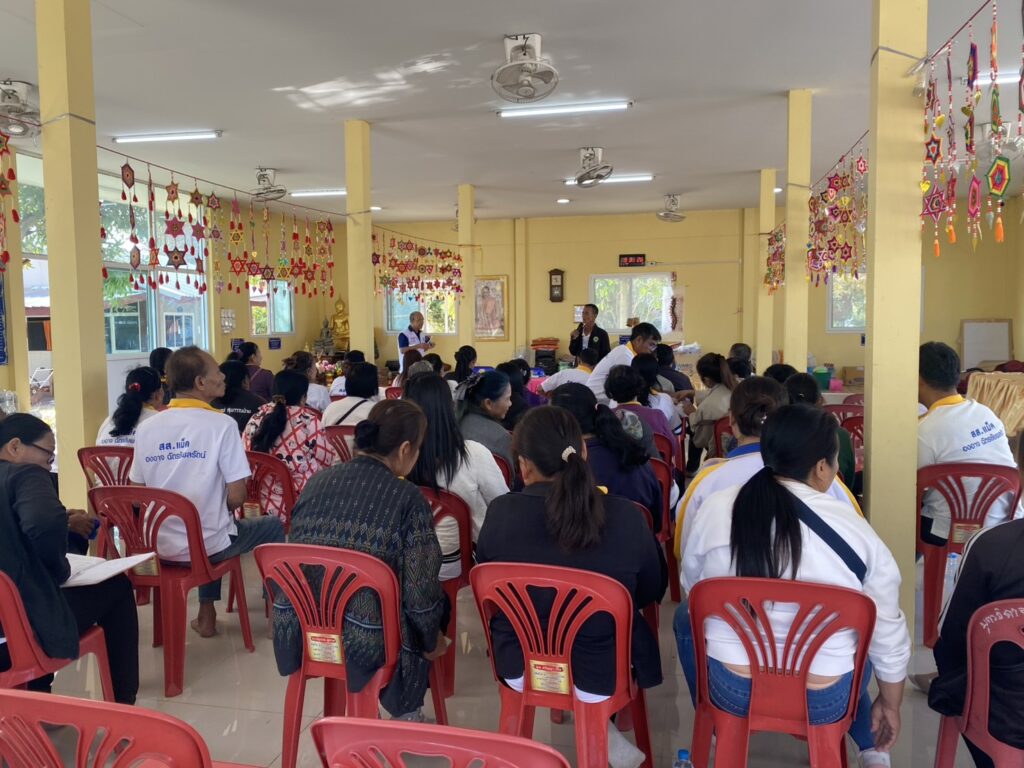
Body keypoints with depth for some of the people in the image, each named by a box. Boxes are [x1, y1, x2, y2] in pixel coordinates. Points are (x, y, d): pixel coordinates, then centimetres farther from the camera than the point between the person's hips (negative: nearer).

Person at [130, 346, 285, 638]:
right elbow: (236, 498, -17)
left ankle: (207, 615, 36)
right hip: (207, 545, -5)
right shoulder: (222, 424, -17)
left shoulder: (146, 428, -2)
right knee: (274, 526, 21)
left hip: (160, 545, 5)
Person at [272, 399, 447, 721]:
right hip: (364, 645, -6)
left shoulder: (316, 482, 2)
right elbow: (421, 594, -14)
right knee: (437, 604, 23)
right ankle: (406, 712, 36)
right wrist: (432, 642, 5)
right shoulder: (407, 498, -14)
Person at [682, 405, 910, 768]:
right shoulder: (856, 531, -14)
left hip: (730, 690, 0)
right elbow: (889, 638, -3)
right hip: (824, 703, 1)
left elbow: (692, 591, 5)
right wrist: (890, 705, 14)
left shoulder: (715, 508, -11)